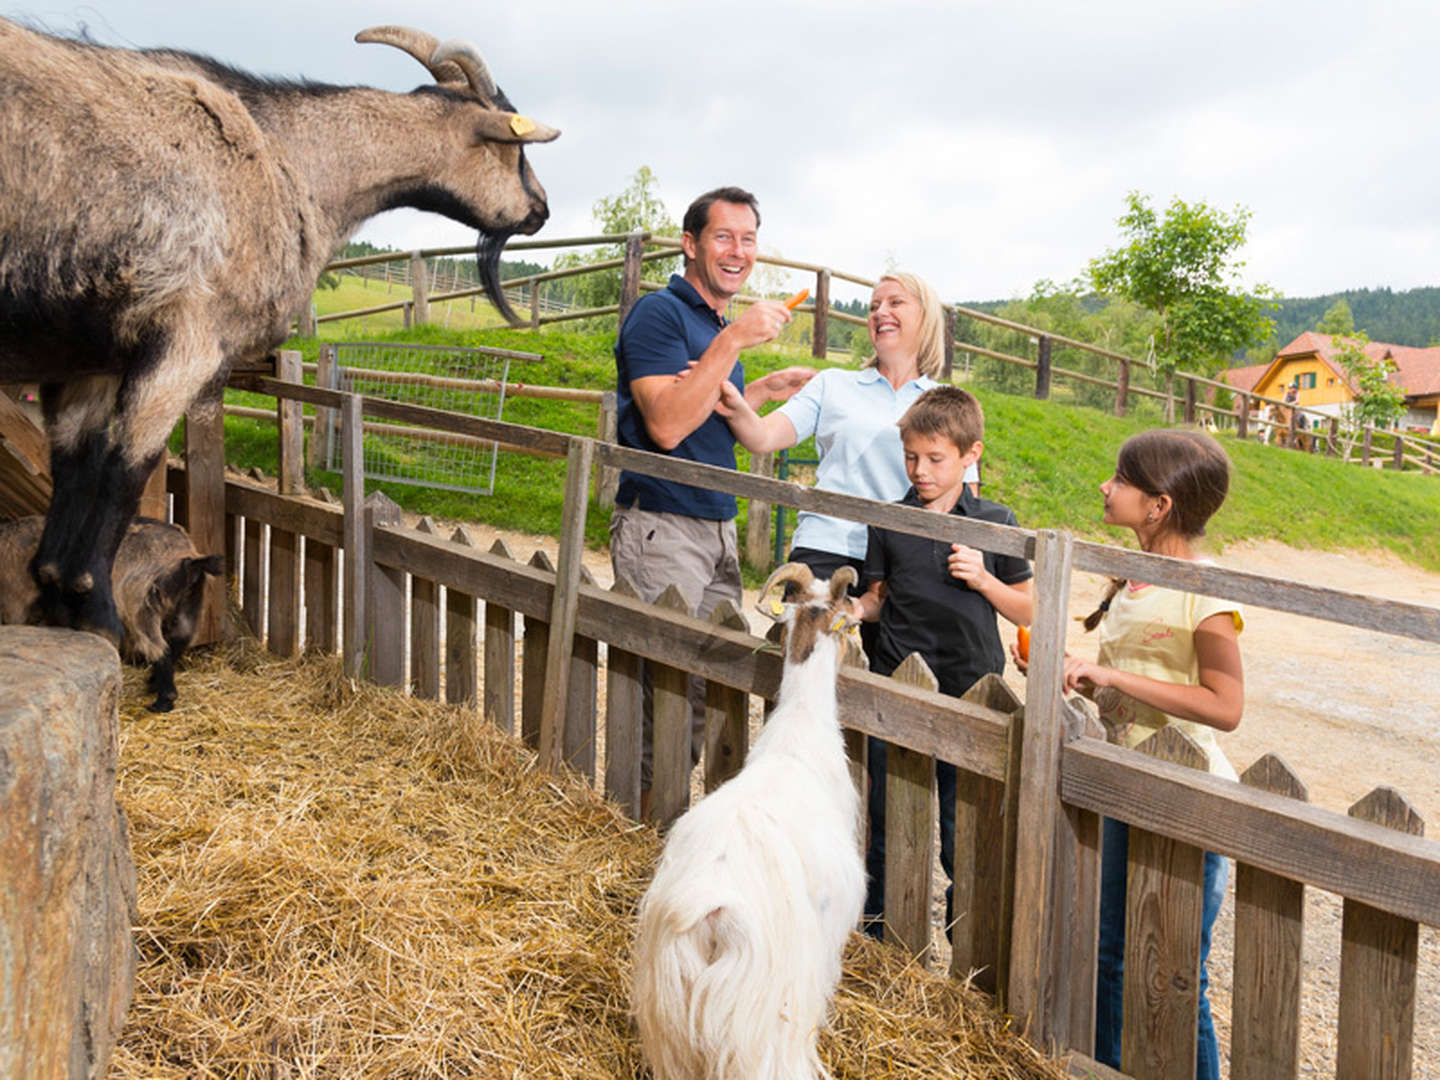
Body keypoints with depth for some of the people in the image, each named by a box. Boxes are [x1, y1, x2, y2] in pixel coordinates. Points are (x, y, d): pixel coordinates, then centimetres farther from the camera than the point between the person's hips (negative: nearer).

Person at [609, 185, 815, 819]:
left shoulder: (722, 325, 17)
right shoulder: (659, 313, -9)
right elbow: (667, 424, -22)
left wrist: (766, 390, 16)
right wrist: (735, 340, -21)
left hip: (718, 527, 9)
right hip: (661, 528, -9)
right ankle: (641, 821, 7)